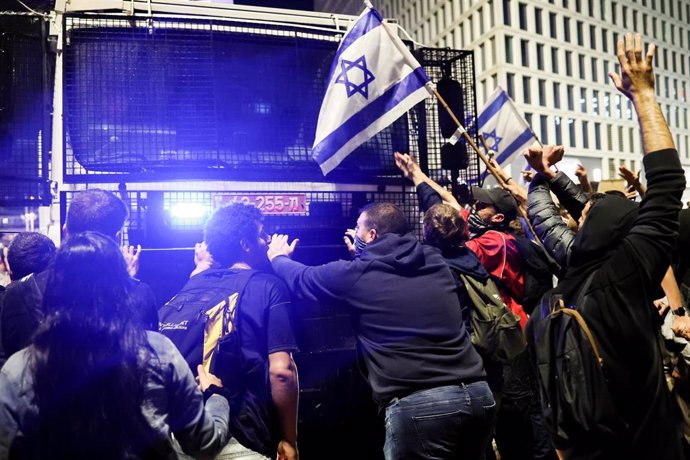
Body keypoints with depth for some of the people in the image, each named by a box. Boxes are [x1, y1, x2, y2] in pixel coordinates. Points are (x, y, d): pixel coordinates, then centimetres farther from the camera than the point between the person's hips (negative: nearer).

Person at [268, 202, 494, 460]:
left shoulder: (357, 273, -1)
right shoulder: (434, 261, 12)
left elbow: (302, 279, 18)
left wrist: (278, 257, 38)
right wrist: (363, 254, 46)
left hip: (418, 404, -6)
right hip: (477, 393, 7)